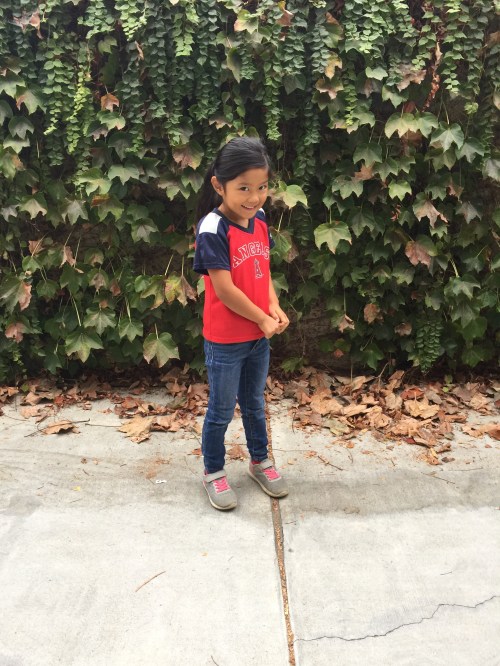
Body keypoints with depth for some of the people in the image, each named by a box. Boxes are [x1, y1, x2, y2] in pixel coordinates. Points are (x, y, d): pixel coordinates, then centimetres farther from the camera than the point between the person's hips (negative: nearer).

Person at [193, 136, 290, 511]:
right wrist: (263, 320, -15)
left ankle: (260, 460, 42)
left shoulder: (260, 220, 0)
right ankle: (213, 472, 30)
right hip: (225, 341, -6)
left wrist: (274, 306, -7)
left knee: (255, 403, 23)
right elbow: (224, 289, -23)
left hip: (259, 336, 6)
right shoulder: (212, 230, -22)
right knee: (222, 410, 10)